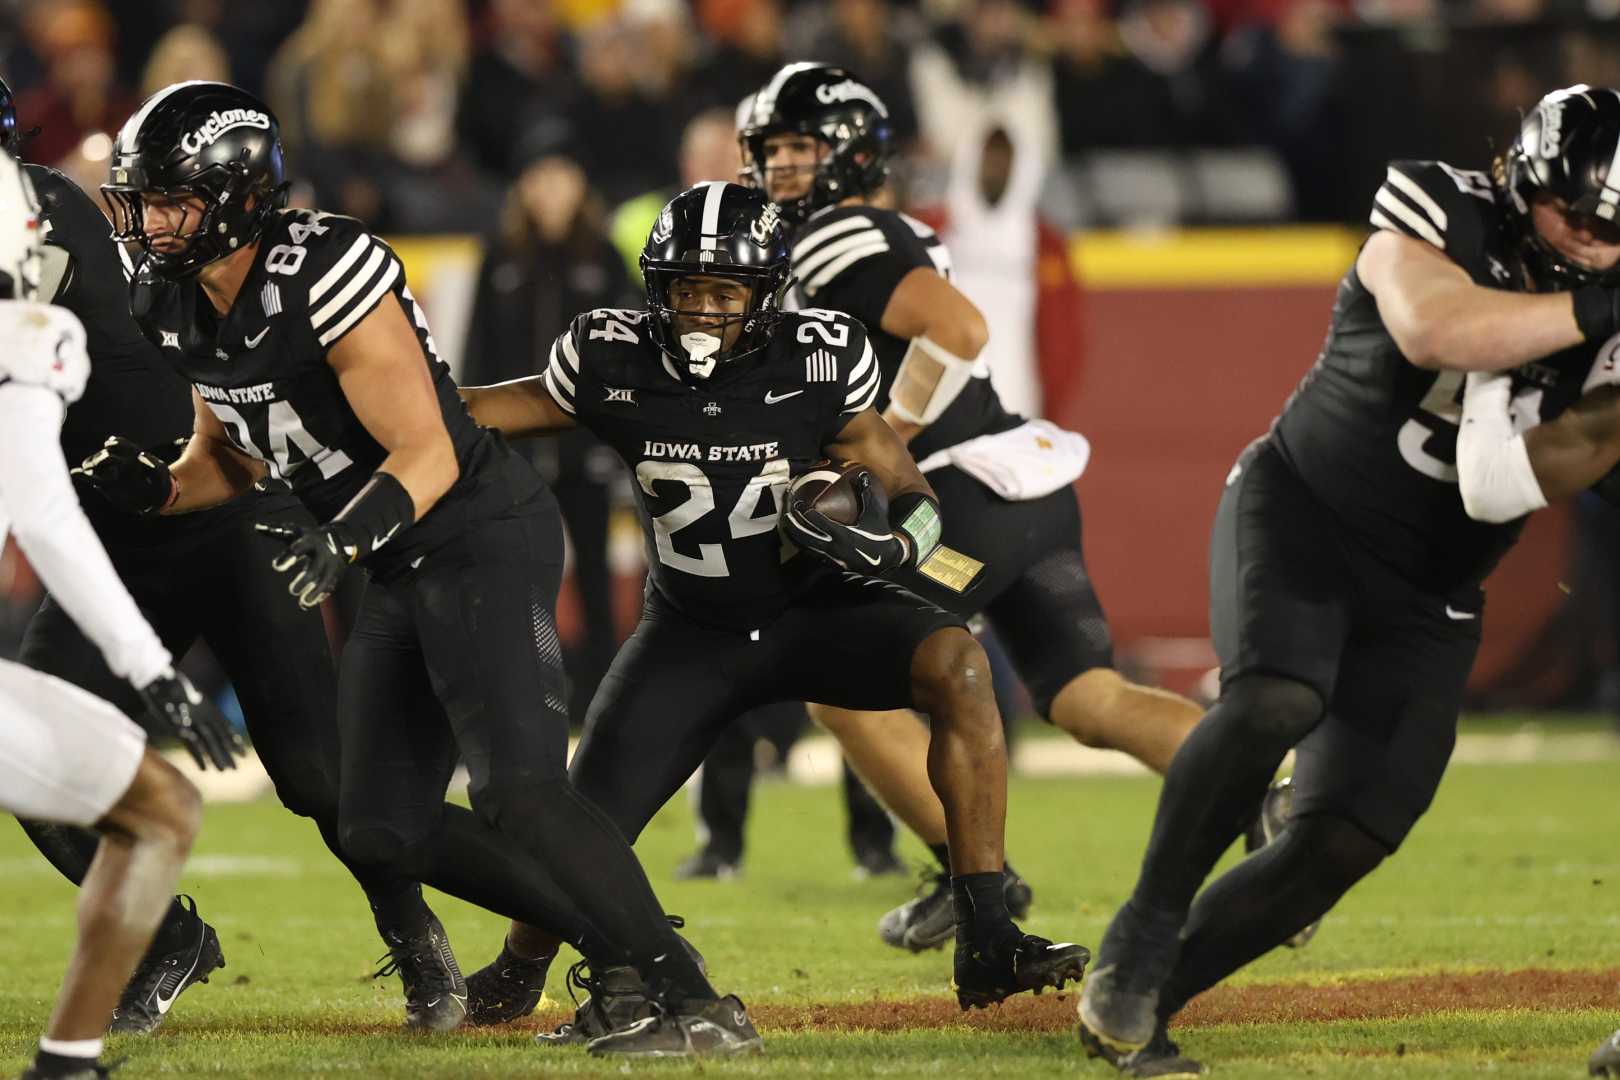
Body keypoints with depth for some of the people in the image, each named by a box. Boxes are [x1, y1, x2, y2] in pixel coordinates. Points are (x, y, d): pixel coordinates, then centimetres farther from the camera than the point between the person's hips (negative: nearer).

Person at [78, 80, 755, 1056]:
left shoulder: (323, 279, -23)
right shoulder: (176, 307, 3)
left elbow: (428, 455, -22)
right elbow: (232, 453, 17)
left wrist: (344, 540, -37)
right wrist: (154, 488, -3)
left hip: (485, 533, -9)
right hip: (401, 566, 9)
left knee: (519, 793, -23)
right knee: (378, 831, 7)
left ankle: (691, 1001, -23)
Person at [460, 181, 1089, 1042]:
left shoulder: (818, 363, -18)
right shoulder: (613, 363, -14)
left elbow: (914, 500, -10)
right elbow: (475, 416, 4)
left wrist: (888, 544, -32)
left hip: (817, 610, -1)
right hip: (691, 636, 1)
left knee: (957, 665, -31)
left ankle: (986, 944, -29)